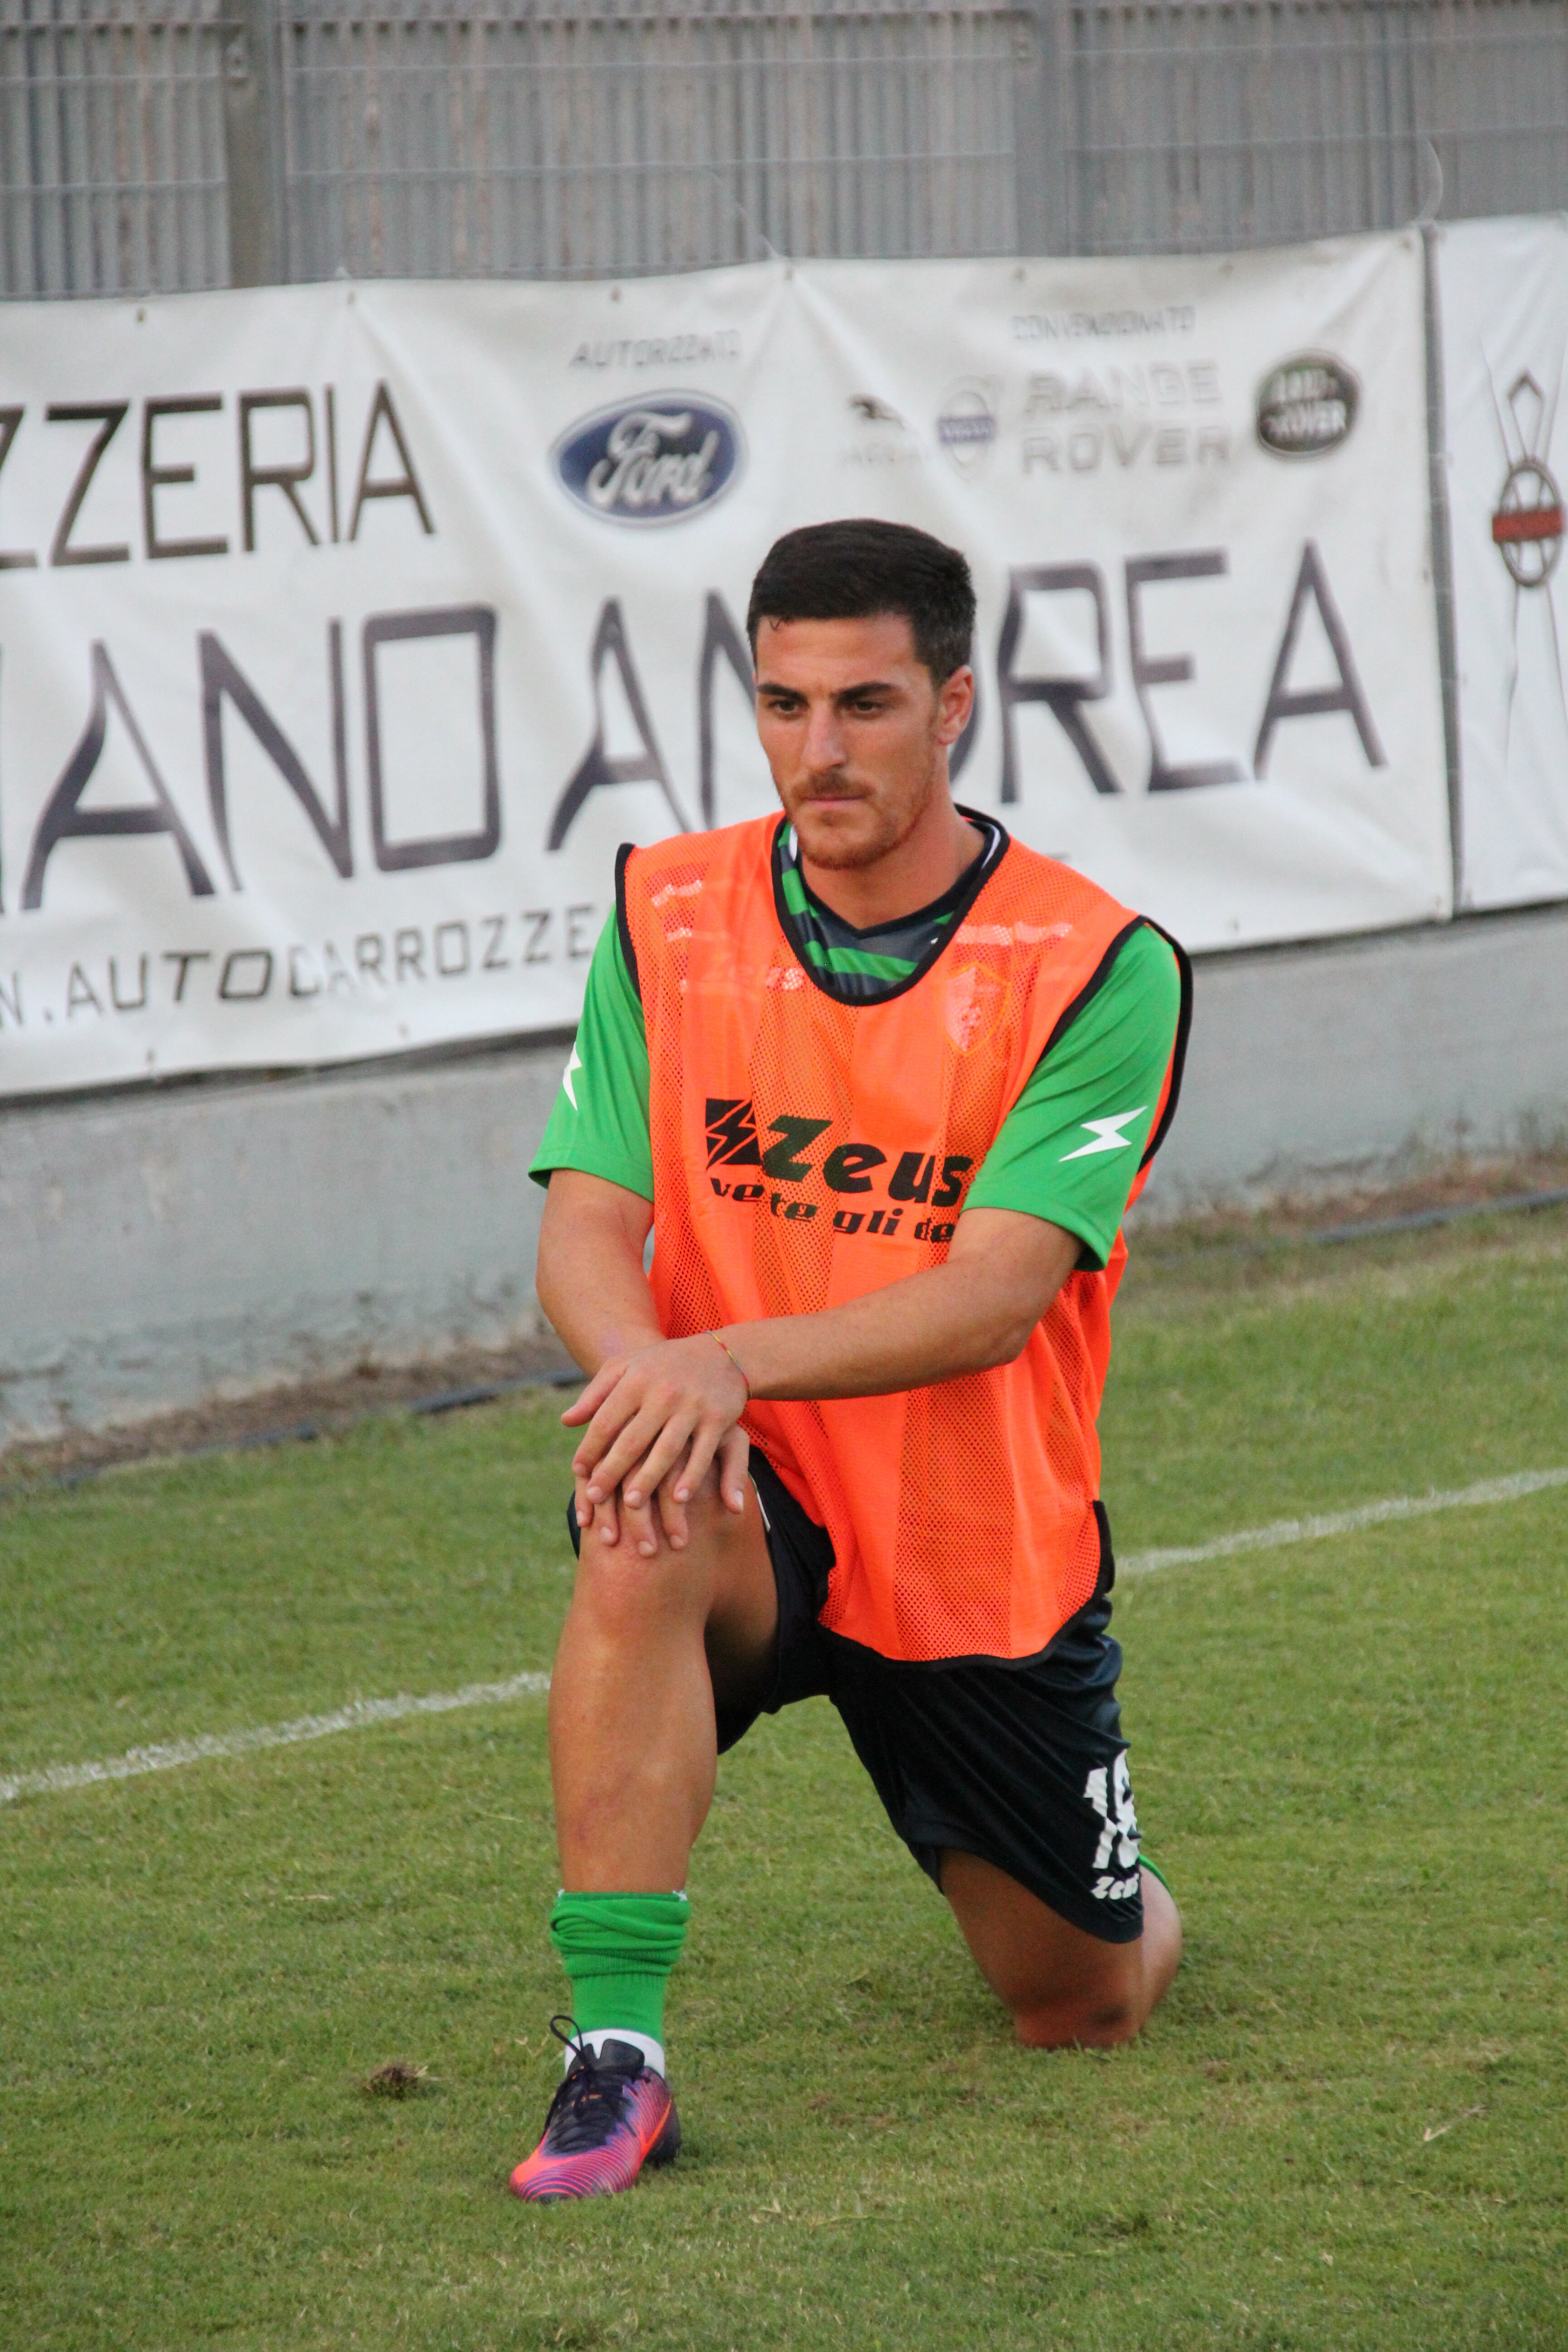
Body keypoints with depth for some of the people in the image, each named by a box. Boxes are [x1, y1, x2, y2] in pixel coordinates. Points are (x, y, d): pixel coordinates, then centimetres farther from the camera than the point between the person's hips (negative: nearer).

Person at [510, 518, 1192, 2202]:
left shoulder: (1098, 968, -13)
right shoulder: (665, 915, -3)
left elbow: (992, 1298, -22)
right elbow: (583, 1234, -7)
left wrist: (732, 1359, -37)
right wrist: (648, 1370, -31)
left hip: (985, 1554, 0)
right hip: (760, 1501, 1)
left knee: (1079, 2010, 9)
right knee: (645, 1543, -37)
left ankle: (1122, 1899, 48)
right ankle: (616, 2059, -34)